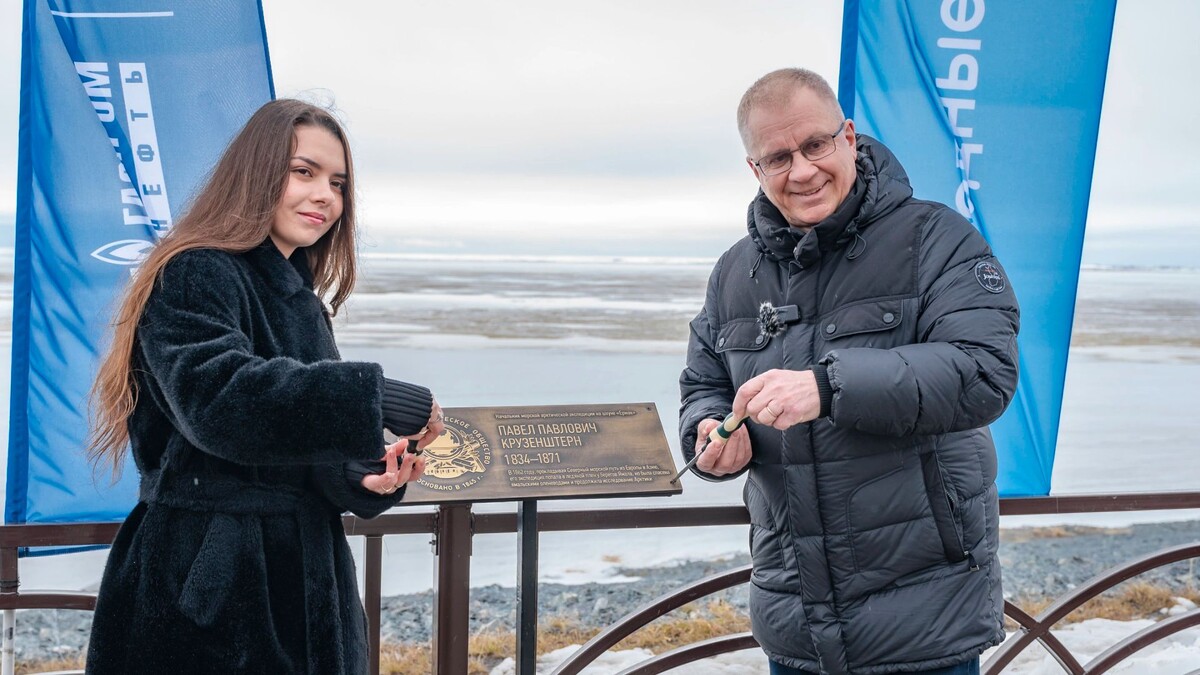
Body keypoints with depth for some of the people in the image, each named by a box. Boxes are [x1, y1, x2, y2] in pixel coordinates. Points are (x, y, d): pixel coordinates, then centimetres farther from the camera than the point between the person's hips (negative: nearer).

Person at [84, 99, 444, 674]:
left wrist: (366, 477, -8)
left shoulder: (299, 299, 14)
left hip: (300, 576, 8)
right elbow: (219, 398, -30)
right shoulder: (194, 277, -11)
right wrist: (377, 400, -30)